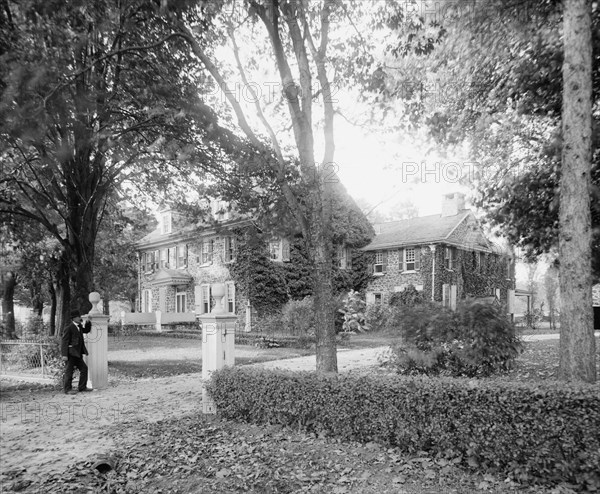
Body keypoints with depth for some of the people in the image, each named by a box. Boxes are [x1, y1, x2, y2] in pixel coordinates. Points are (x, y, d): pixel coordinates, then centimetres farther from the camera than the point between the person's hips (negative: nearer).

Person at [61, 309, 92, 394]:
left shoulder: (79, 327, 12)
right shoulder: (68, 328, -12)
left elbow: (87, 330, 27)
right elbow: (64, 342, -15)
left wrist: (87, 322, 7)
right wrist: (64, 355, -20)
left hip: (77, 353, 9)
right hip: (71, 353, -9)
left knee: (84, 368, 8)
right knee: (69, 371, -1)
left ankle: (82, 387, 16)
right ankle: (67, 389, 9)